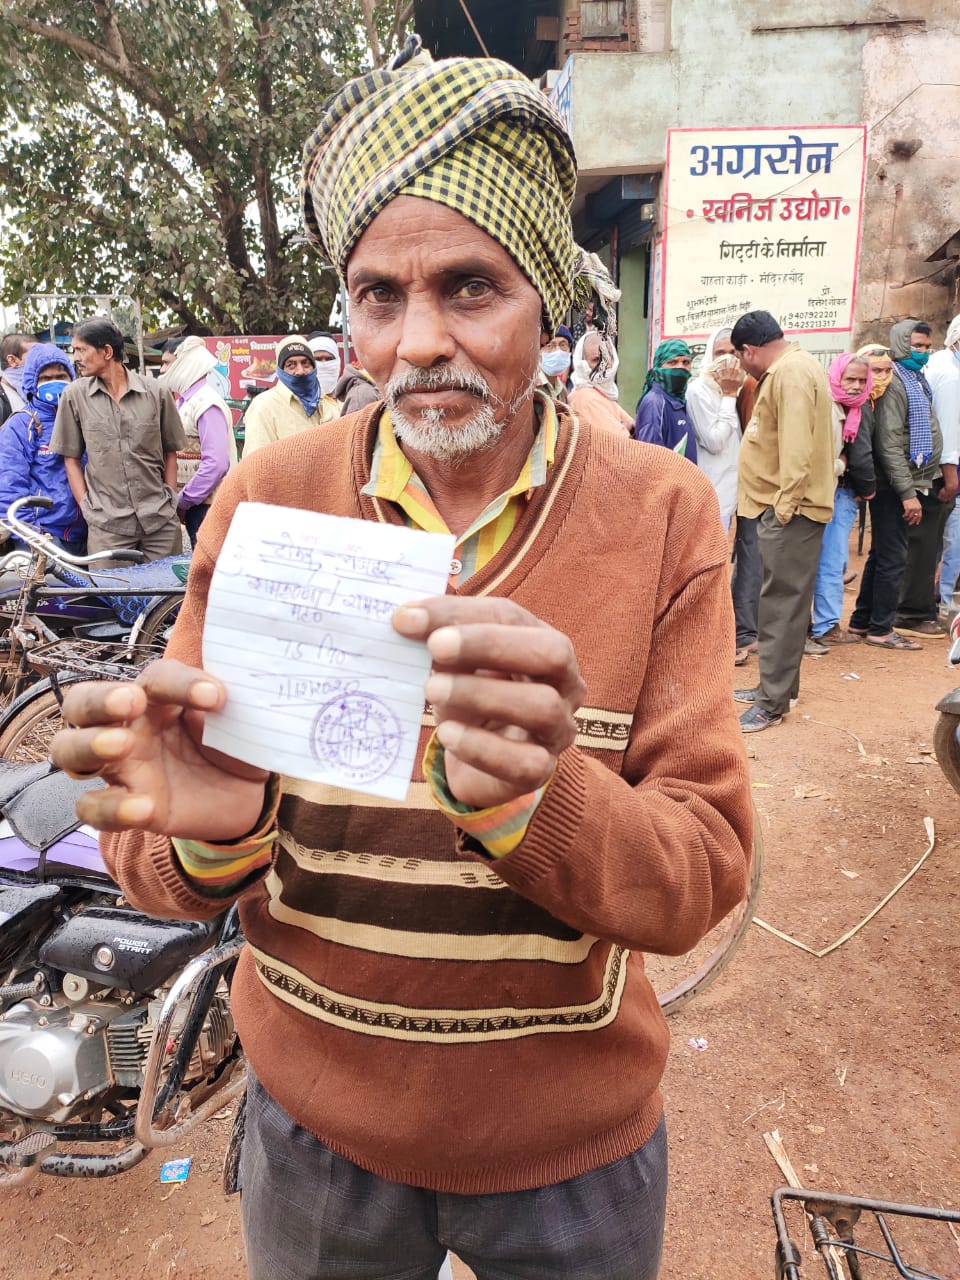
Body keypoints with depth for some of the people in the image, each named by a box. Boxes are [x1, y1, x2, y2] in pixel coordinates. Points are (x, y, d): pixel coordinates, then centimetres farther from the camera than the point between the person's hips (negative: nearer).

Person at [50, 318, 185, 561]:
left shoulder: (156, 392, 2)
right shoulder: (74, 396, 3)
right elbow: (71, 458, 7)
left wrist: (170, 502, 4)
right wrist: (87, 508, -1)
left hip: (161, 522, 0)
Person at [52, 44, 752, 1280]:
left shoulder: (661, 515, -14)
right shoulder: (266, 500, -11)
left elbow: (704, 872, -16)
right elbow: (156, 865, -8)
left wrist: (528, 799, -36)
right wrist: (207, 832, -31)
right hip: (314, 1119, 1)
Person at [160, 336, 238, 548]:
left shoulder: (207, 404, -14)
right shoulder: (183, 401, 12)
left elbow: (216, 463, -23)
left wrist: (182, 500, -16)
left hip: (206, 504, -8)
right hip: (193, 502, 8)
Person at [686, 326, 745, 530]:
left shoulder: (729, 389, 13)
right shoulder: (698, 390, -12)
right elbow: (714, 442, -18)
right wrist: (729, 396, -13)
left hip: (730, 488, 9)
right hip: (714, 492, -9)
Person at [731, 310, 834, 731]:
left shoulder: (790, 373, -15)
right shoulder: (786, 369, 18)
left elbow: (796, 447, -23)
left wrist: (784, 506, -21)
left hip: (789, 509, -11)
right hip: (778, 506, 11)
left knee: (782, 603, -6)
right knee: (780, 600, 15)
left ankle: (772, 702, -1)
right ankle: (775, 684, 25)